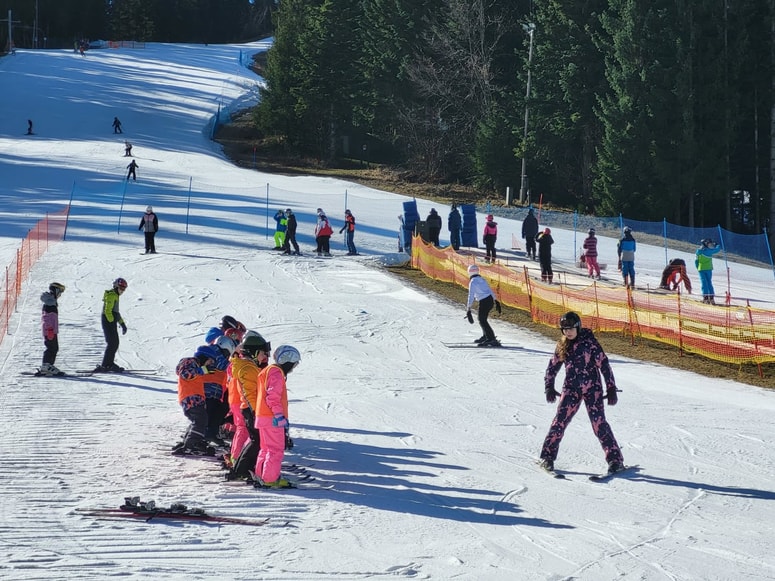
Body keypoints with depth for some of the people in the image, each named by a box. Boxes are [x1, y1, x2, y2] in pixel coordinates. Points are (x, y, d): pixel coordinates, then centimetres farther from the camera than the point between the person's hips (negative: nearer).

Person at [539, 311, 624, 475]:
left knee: (599, 423, -10)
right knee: (559, 421, -4)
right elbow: (552, 367, 18)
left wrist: (611, 389, -10)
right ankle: (547, 457, 8)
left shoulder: (589, 342, -10)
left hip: (592, 388, -4)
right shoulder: (562, 345, 6)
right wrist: (549, 387, 10)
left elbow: (604, 365, -9)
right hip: (571, 389, 4)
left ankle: (615, 460, -4)